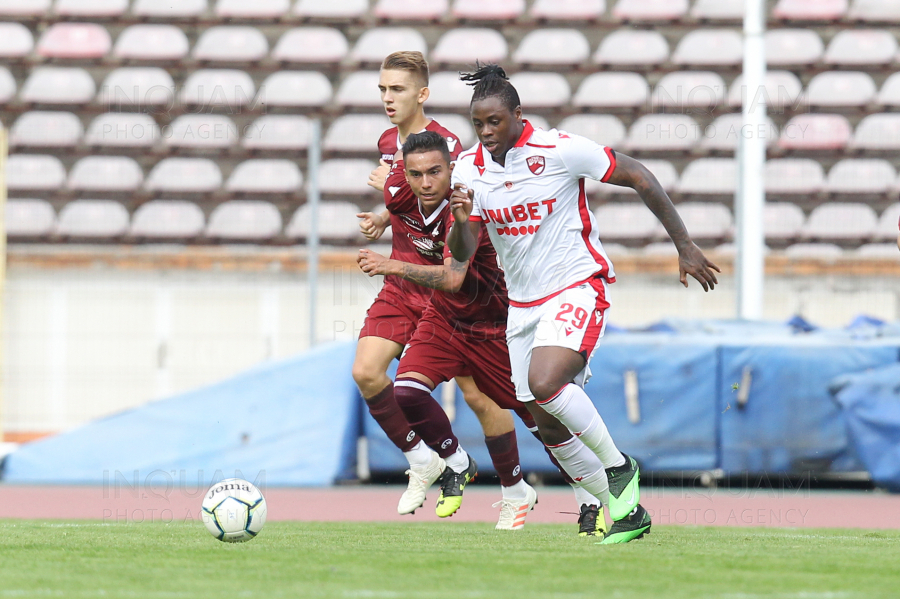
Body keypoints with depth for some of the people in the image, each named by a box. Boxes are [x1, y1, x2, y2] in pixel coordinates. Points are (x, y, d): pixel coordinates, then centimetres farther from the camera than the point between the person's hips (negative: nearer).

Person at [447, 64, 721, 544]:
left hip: (577, 286, -6)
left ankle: (618, 468, -10)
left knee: (545, 382, -30)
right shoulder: (468, 169, -2)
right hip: (522, 303, 6)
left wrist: (684, 246, -3)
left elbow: (638, 178, -6)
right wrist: (461, 220, -26)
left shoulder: (560, 151, -15)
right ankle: (624, 512, 19)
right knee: (549, 427, 5)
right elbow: (461, 255, -3)